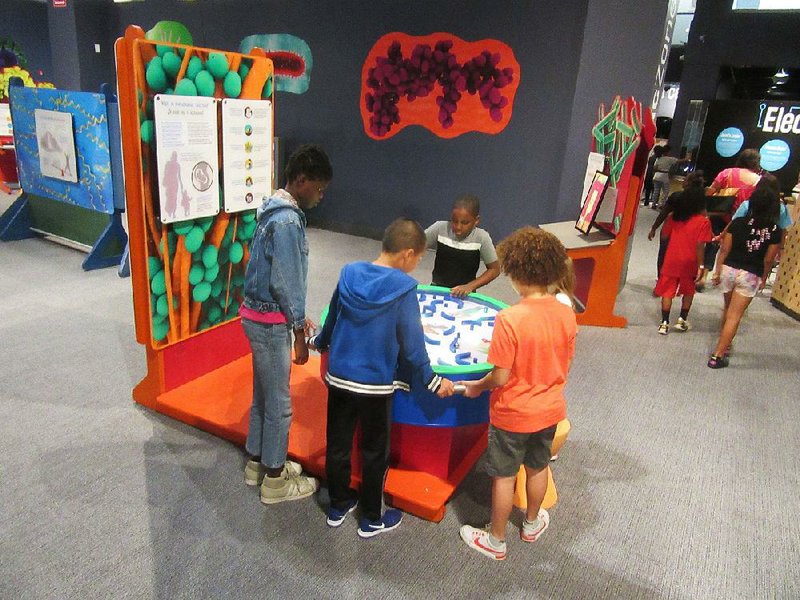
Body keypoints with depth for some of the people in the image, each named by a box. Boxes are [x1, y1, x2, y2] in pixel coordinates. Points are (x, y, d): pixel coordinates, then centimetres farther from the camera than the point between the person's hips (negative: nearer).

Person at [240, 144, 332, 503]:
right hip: (270, 323, -10)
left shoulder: (277, 211, 9)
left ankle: (258, 463, 37)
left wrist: (297, 317, 18)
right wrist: (299, 333, -15)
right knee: (279, 403, 4)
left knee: (264, 395, 21)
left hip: (260, 316, 10)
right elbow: (285, 283, -22)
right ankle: (275, 481, 19)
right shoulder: (287, 221, -22)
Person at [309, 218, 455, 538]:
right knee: (374, 453, 13)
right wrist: (432, 380, -1)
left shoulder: (349, 273, -4)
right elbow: (411, 343, -14)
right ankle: (371, 520, 30)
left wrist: (318, 341, 29)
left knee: (337, 445, 18)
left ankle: (338, 506, 37)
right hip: (376, 385, -4)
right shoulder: (403, 288, -17)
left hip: (339, 377, 4)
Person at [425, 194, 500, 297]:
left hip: (464, 293, 0)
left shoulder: (481, 237, -12)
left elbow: (494, 269, -5)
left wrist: (470, 287, -15)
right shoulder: (440, 229, -10)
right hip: (437, 288, 0)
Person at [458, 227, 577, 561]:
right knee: (537, 468, 26)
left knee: (504, 476, 13)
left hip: (513, 413, -5)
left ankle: (495, 540, 32)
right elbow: (565, 367, 2)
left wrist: (477, 387, -3)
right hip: (549, 409, 5)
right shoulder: (566, 314, -10)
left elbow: (500, 377, -22)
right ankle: (532, 524, 48)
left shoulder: (509, 319, -28)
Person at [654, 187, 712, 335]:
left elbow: (665, 235, 7)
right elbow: (700, 245, -15)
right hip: (689, 263, -2)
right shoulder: (703, 221, -11)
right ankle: (682, 320, 23)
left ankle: (664, 323, 6)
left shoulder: (674, 217, 0)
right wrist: (700, 265, -9)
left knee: (667, 291, 7)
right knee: (688, 292, 19)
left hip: (671, 260, 2)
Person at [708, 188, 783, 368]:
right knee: (734, 316, 2)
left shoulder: (738, 223, -6)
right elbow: (768, 260, -5)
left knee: (728, 309, 24)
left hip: (729, 269, 2)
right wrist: (764, 279, 10)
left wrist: (717, 271, 4)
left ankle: (724, 344, 39)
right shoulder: (775, 232, -8)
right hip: (750, 276, -2)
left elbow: (724, 249, -4)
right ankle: (718, 355, 2)